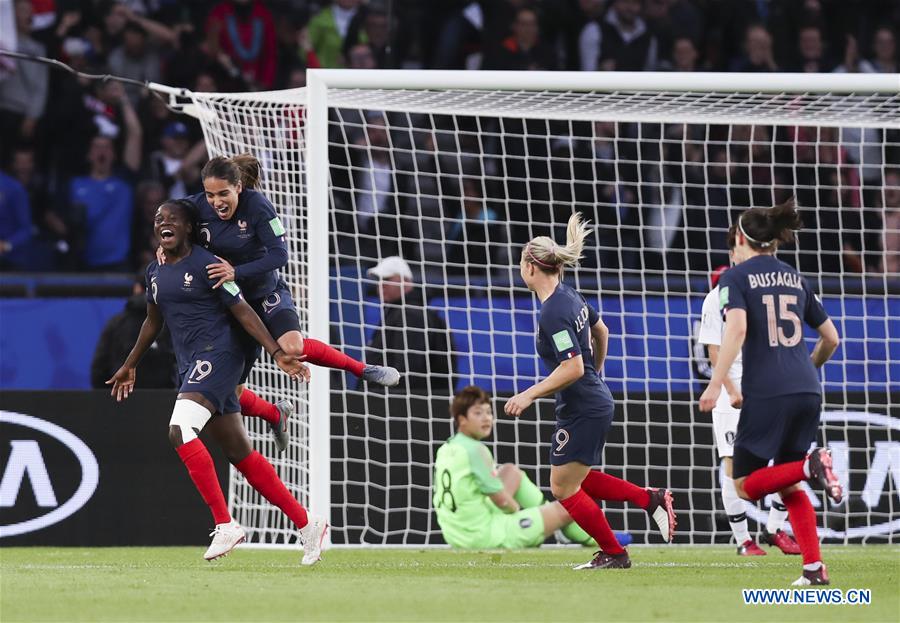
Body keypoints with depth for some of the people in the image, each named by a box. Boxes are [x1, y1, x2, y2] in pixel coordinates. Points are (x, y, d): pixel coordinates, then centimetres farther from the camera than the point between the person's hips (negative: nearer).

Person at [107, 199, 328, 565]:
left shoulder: (205, 265, -9)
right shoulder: (155, 272, 14)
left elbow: (242, 311, -9)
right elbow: (153, 322, 30)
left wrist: (277, 353, -15)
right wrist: (129, 366, 37)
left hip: (218, 355, -8)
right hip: (191, 365, 8)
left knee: (180, 431, -26)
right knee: (240, 455, 8)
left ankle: (225, 526, -23)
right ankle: (306, 525, 16)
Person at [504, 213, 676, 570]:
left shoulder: (553, 313, -24)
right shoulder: (570, 296, 6)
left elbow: (573, 367, -28)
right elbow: (601, 332, 22)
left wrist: (530, 395, -23)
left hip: (582, 412, -10)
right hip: (597, 400, 10)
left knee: (563, 489, 3)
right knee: (575, 481, 20)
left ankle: (613, 554, 12)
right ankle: (650, 499, 17)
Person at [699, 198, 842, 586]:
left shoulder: (736, 277, 0)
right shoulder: (795, 279, 16)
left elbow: (736, 328, -17)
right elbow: (830, 339, 20)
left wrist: (717, 384, -18)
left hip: (766, 393, -6)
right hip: (807, 392, 6)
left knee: (746, 485, 5)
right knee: (788, 486, 16)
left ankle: (809, 465, -22)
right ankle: (814, 567, 0)